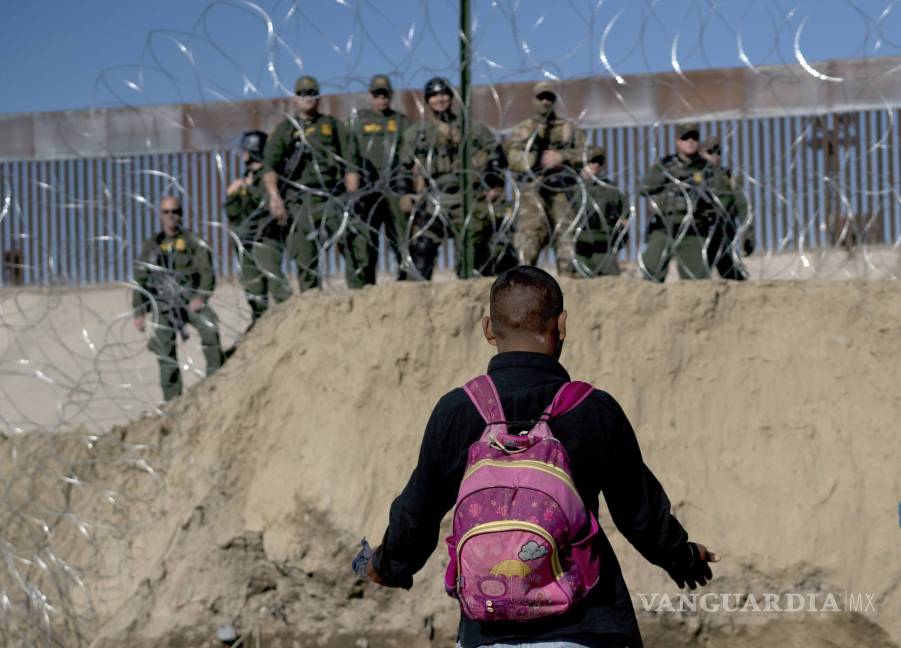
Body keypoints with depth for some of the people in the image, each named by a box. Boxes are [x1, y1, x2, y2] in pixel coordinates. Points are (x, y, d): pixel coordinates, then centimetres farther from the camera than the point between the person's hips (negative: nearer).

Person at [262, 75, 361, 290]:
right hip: (301, 203, 0)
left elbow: (349, 165, 11)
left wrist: (353, 198, -1)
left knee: (355, 248, -13)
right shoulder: (284, 130, 13)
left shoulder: (333, 125, 16)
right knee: (306, 261, -1)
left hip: (333, 199, 0)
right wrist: (274, 196, -14)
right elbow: (269, 165, 1)